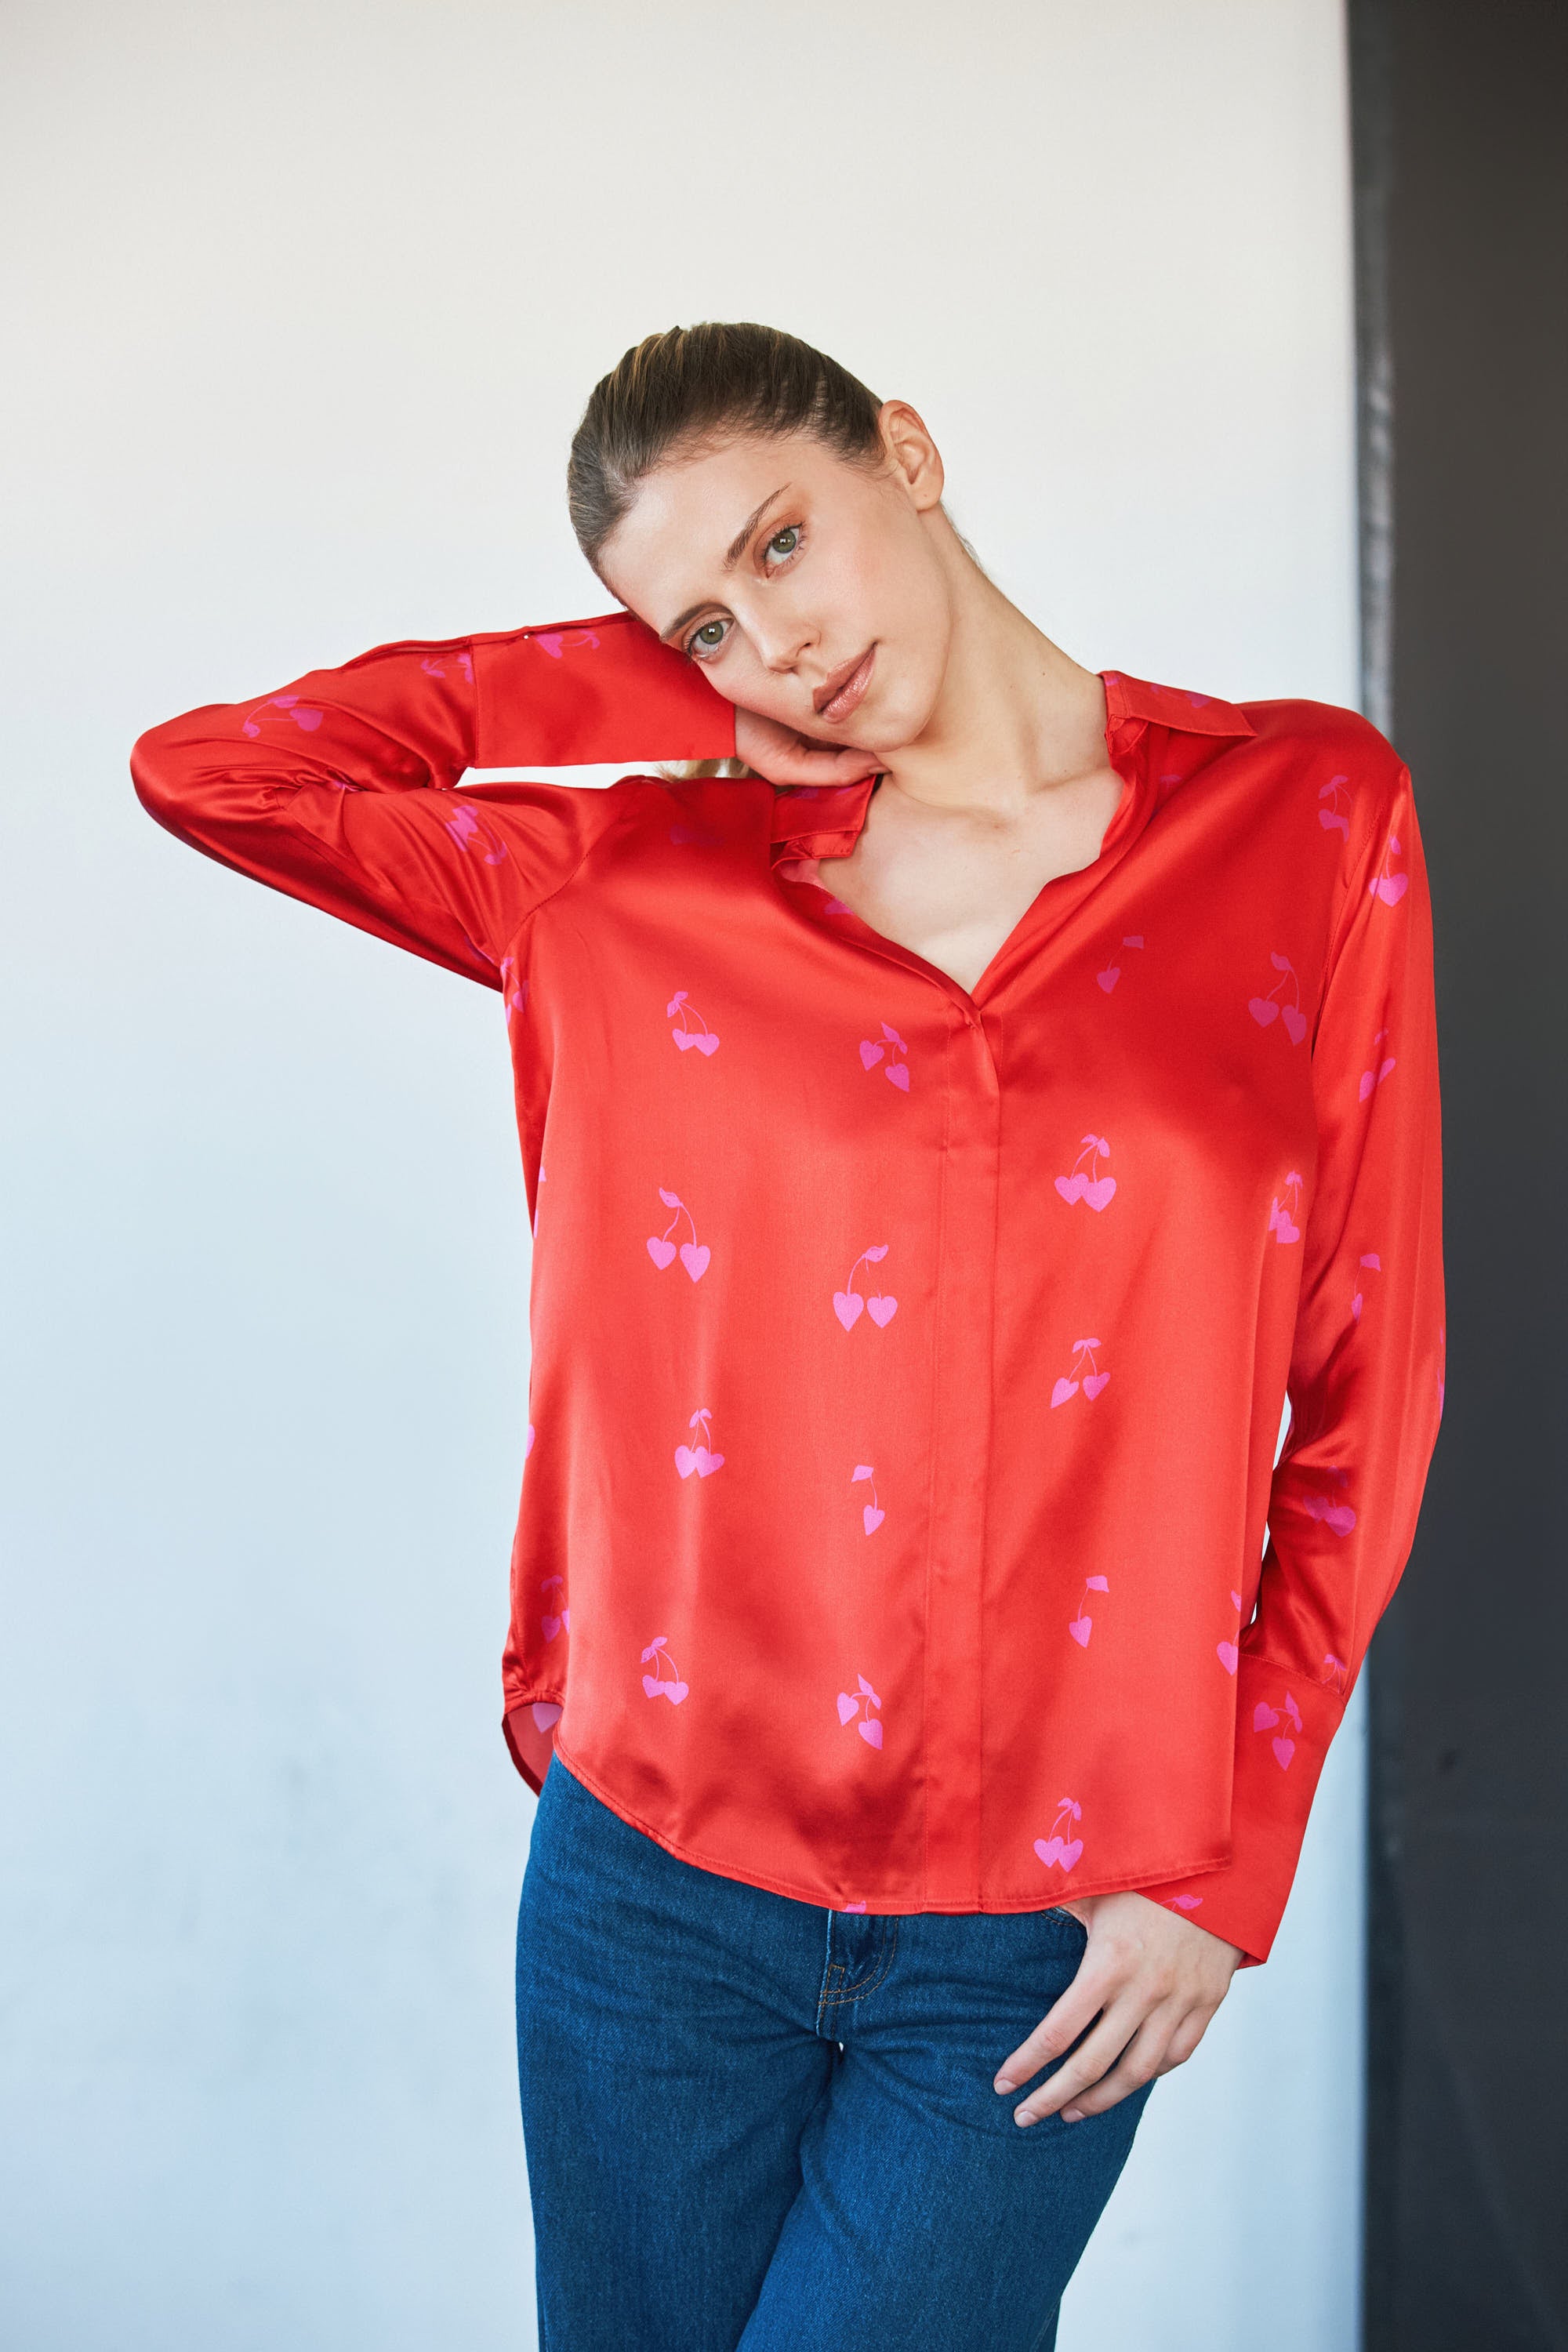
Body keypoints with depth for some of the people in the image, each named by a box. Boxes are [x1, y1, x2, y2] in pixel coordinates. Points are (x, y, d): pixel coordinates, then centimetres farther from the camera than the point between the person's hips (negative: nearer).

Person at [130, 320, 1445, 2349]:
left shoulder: (1308, 815, -2)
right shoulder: (649, 877, 1)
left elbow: (1363, 1400, -1)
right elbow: (205, 768, 3)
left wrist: (1222, 1868, -3)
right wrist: (647, 669, 1)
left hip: (1044, 1948, -1)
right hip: (663, 1878, 2)